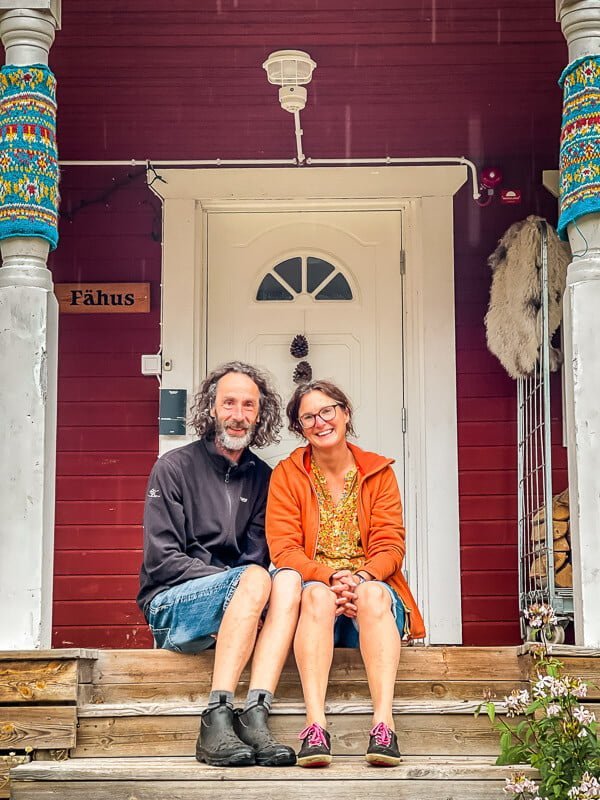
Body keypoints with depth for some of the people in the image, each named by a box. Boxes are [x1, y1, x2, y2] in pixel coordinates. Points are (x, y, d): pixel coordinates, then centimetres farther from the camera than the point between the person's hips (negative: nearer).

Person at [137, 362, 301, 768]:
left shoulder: (262, 478, 14)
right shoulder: (175, 467, 1)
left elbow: (257, 556, 8)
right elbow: (161, 560, -7)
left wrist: (244, 590, -16)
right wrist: (237, 581, -16)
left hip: (231, 607, 4)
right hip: (171, 607, -4)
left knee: (289, 580, -26)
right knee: (255, 579, -31)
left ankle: (255, 716, -38)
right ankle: (217, 720, -37)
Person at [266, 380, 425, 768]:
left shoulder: (378, 472, 10)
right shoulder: (287, 474, 7)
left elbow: (391, 545, 1)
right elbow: (284, 549, -3)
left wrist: (361, 578, -20)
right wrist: (330, 578, -21)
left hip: (371, 587, 1)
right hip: (313, 587, -1)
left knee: (374, 594, -34)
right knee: (317, 595, -35)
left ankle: (384, 721, -46)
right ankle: (315, 723, -47)